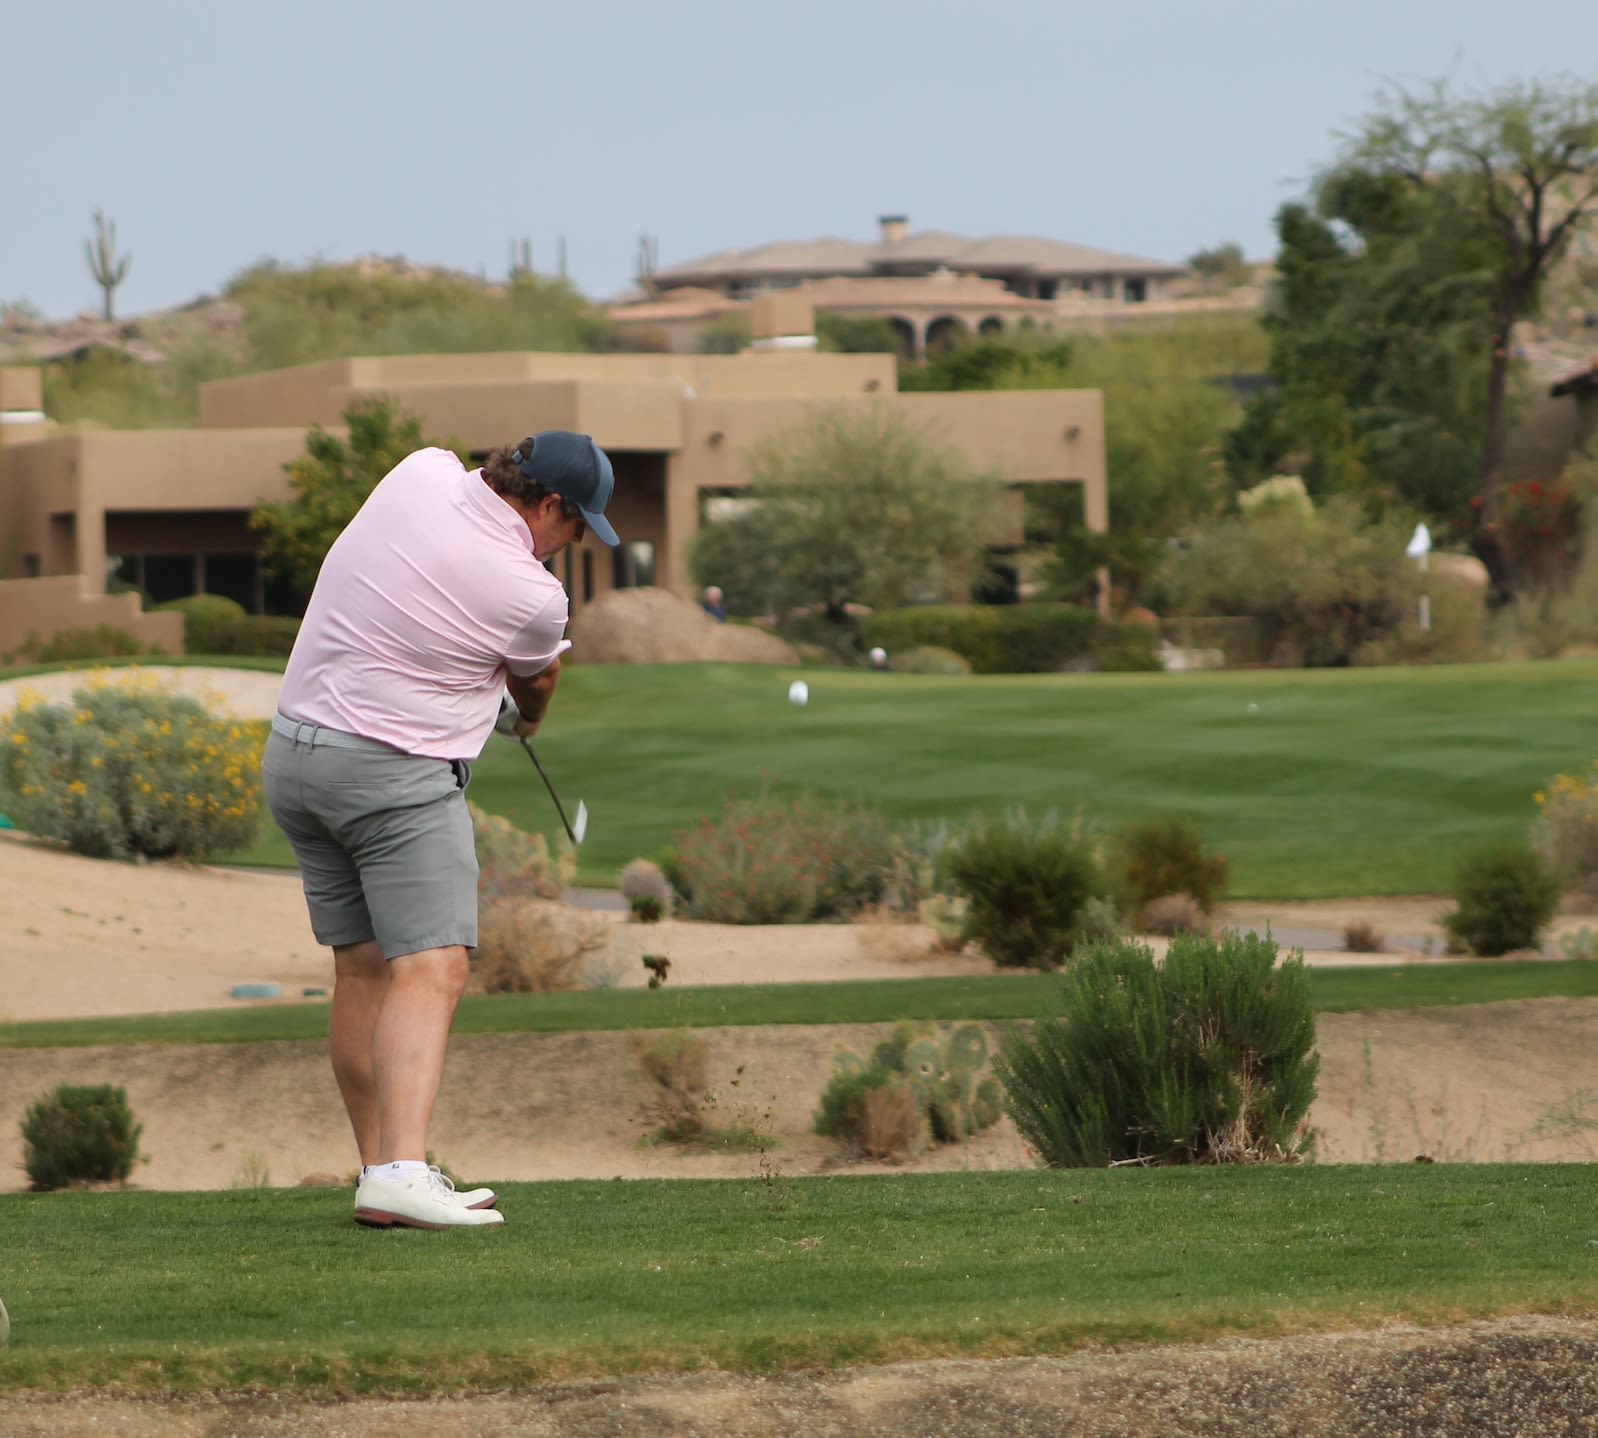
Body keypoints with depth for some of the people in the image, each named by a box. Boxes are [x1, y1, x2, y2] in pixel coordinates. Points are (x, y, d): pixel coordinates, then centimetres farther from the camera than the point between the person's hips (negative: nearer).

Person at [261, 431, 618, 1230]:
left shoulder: (422, 473, 0)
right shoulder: (532, 596, -14)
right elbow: (534, 684, 12)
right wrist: (531, 715, 37)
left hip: (294, 749, 8)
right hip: (397, 774, -8)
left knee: (361, 968, 13)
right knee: (431, 969, -13)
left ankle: (380, 1170, 16)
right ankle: (400, 1172, -30)